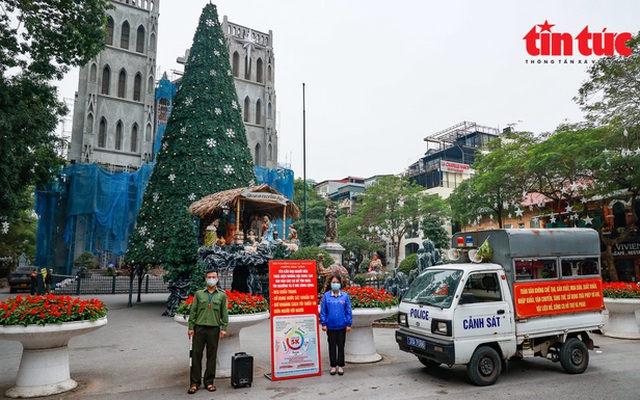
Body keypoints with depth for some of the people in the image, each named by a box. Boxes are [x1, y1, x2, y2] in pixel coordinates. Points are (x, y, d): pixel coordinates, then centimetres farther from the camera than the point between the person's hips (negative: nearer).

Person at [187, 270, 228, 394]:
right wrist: (191, 327, 0)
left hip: (214, 329, 0)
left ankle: (209, 382, 15)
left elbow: (224, 313, 5)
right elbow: (193, 311, 6)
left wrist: (224, 328, -3)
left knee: (212, 356, 4)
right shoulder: (199, 294, 8)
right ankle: (195, 383, 10)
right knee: (196, 355, 1)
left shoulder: (222, 295, 8)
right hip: (199, 328, 0)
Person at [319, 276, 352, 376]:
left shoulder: (345, 296, -4)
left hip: (342, 326, 0)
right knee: (332, 347, 10)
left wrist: (349, 324, -2)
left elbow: (348, 311, 0)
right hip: (330, 326, 0)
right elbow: (323, 311, 0)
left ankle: (341, 366, 23)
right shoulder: (326, 296, -4)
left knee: (341, 346, 10)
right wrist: (323, 324, -3)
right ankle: (333, 366, 23)